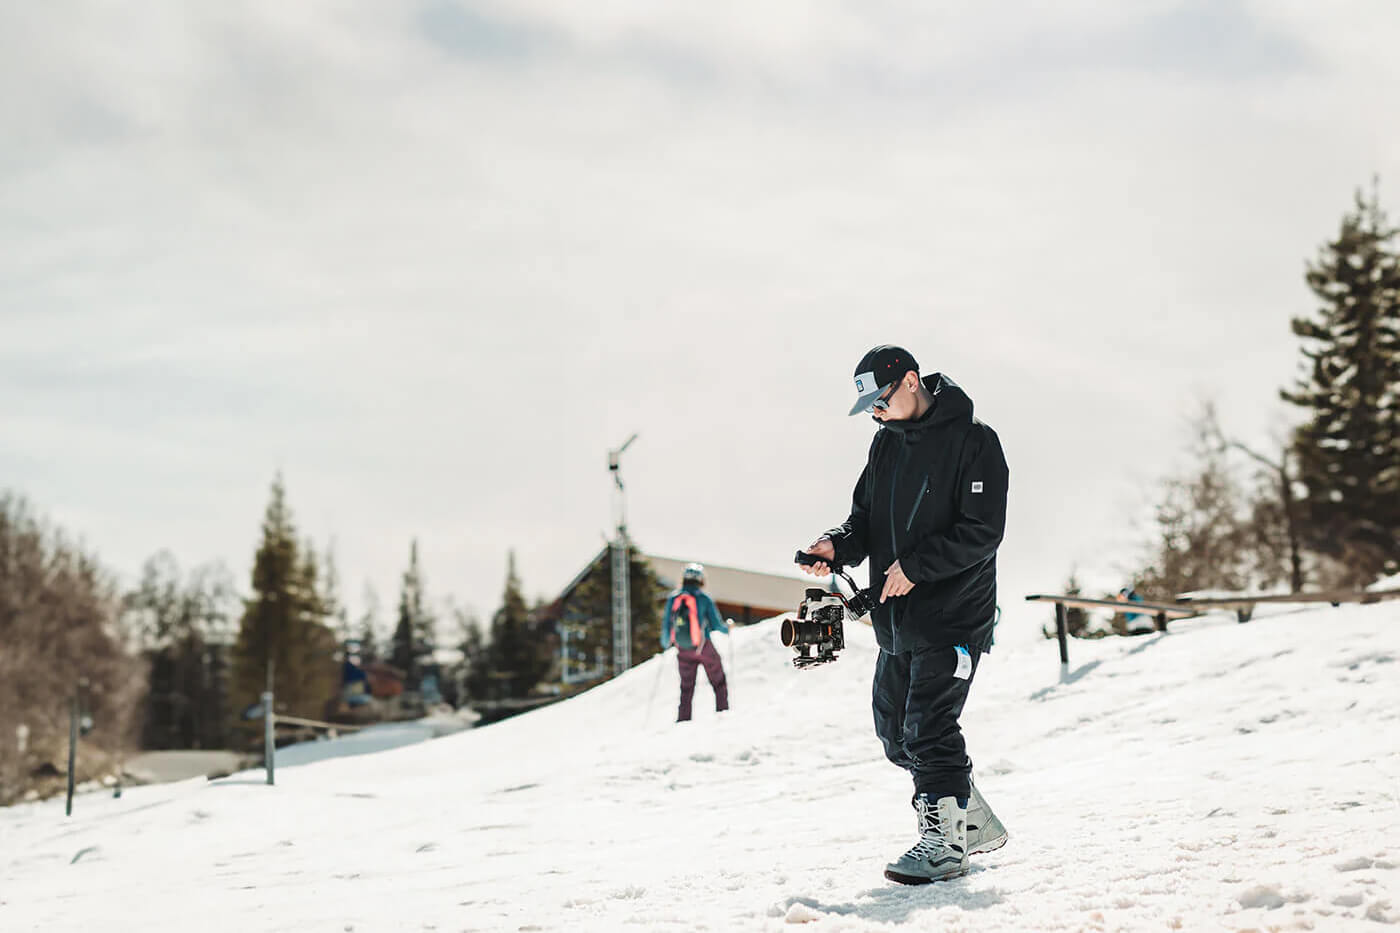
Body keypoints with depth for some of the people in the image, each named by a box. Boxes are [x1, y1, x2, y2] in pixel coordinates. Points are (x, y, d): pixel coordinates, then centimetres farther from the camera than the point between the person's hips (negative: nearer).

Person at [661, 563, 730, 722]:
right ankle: (722, 711, 10)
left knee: (686, 688, 14)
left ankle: (683, 719, 8)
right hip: (704, 648, -3)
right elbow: (716, 625, -7)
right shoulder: (704, 598, -11)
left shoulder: (673, 598, -1)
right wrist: (727, 628, 15)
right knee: (719, 683, 15)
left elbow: (666, 625, 4)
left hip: (683, 650, 3)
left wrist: (665, 644, 21)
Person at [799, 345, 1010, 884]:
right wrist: (839, 545, -5)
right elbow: (866, 518, 16)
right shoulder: (887, 441, 13)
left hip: (954, 613, -8)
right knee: (896, 731, 11)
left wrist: (915, 565, -21)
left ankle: (944, 841, 0)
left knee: (928, 726, -12)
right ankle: (974, 823, 25)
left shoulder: (973, 441, -10)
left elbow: (982, 532, -16)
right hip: (897, 617, 8)